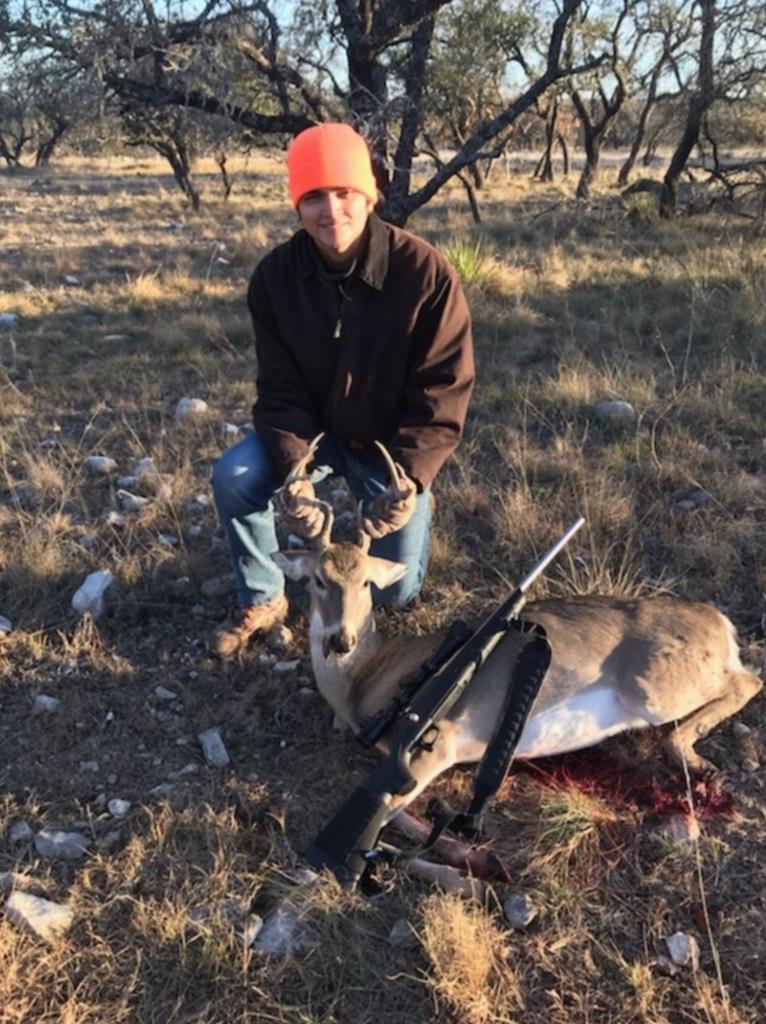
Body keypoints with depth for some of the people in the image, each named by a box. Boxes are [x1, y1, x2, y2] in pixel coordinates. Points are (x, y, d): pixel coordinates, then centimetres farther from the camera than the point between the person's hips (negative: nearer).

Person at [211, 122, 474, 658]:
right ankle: (263, 602, 0)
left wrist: (409, 479, -31)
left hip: (392, 444, -2)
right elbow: (281, 389, -12)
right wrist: (293, 472, -28)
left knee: (396, 593, 1)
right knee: (233, 478, -25)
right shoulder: (276, 275, -15)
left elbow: (443, 391, -21)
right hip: (314, 430, 2)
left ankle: (416, 508, 36)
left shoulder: (426, 272, -25)